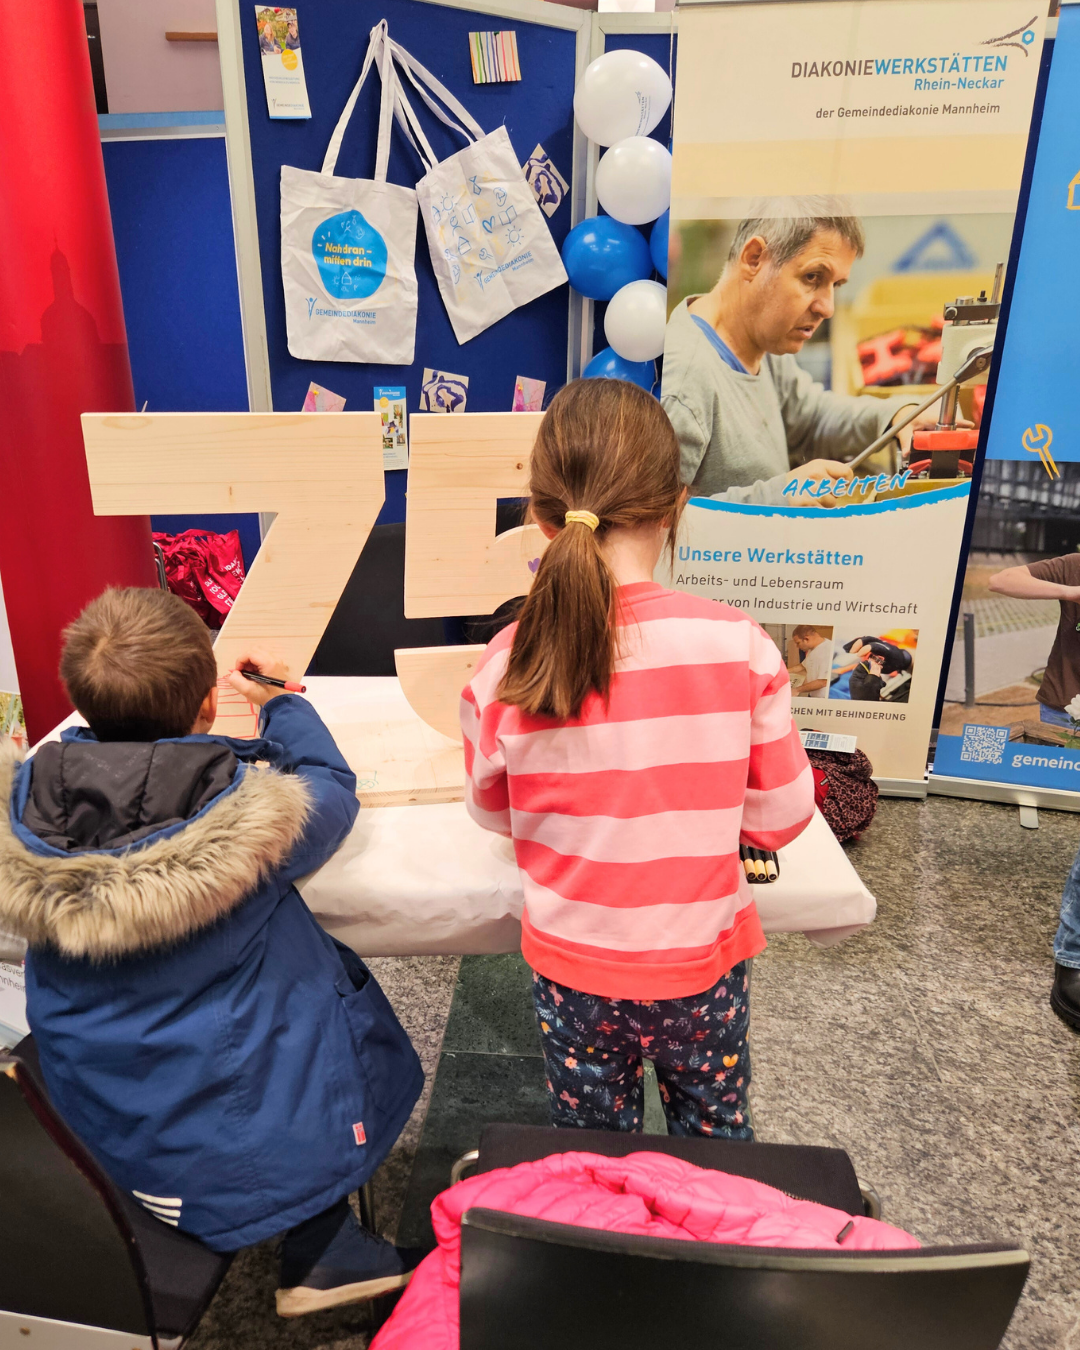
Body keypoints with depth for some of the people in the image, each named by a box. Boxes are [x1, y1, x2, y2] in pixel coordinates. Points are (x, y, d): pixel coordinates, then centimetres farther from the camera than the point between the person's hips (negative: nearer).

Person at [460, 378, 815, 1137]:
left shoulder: (506, 668, -20)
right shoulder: (740, 646, -22)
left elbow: (494, 813, -2)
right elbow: (781, 818, -10)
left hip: (571, 966, 1)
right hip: (702, 962, 0)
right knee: (716, 1146, 28)